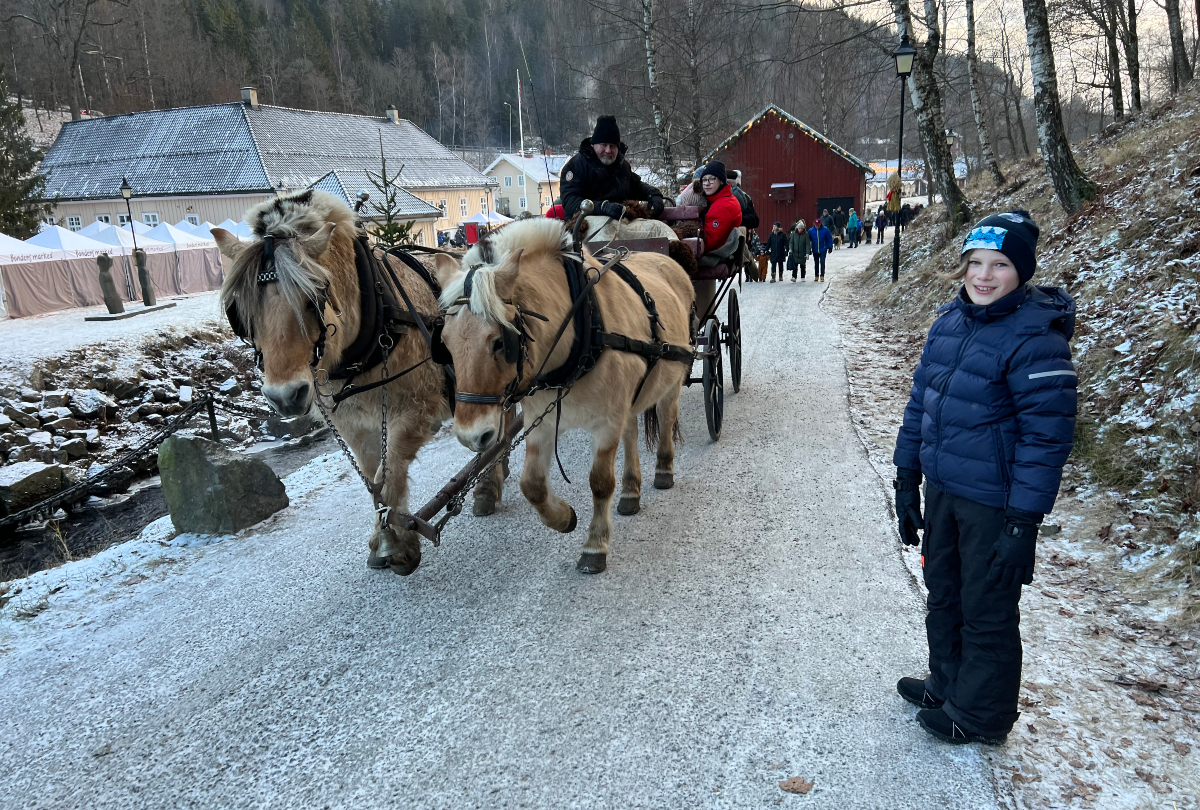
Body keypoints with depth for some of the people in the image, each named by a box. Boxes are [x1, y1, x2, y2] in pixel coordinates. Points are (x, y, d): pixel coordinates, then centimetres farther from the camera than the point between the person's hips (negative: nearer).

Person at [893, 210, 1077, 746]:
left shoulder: (1036, 337, -18)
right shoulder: (951, 319, 3)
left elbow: (1046, 436, -19)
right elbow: (921, 399, 10)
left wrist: (1023, 523, -19)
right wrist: (907, 477, 11)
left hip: (995, 503, -7)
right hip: (941, 488, 7)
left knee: (987, 611, 10)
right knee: (943, 593, 22)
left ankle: (981, 715, 30)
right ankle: (947, 685, 44)